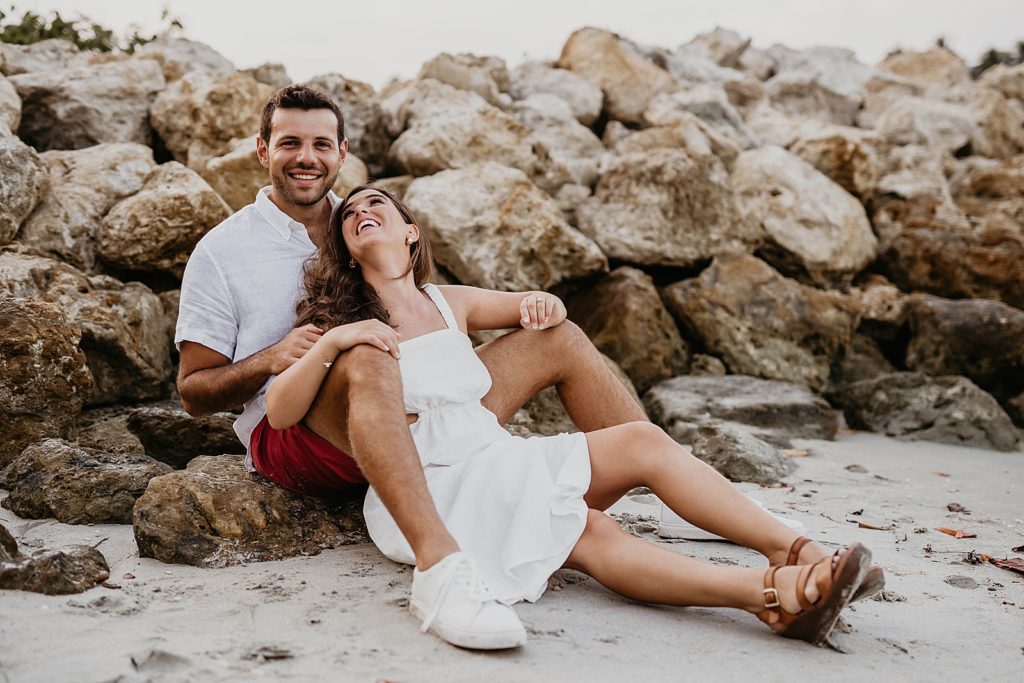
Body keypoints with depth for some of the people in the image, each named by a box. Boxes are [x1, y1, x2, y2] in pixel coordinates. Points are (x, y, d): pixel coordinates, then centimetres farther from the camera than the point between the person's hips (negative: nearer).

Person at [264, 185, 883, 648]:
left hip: (499, 459, 5)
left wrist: (542, 305, 5)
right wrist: (330, 344, -22)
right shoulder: (340, 326, 5)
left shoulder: (450, 304, 17)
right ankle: (773, 594, -44)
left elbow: (540, 310, 30)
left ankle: (802, 553, -29)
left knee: (642, 441, -19)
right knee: (590, 534, -30)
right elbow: (279, 413, -7)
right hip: (428, 490, -5)